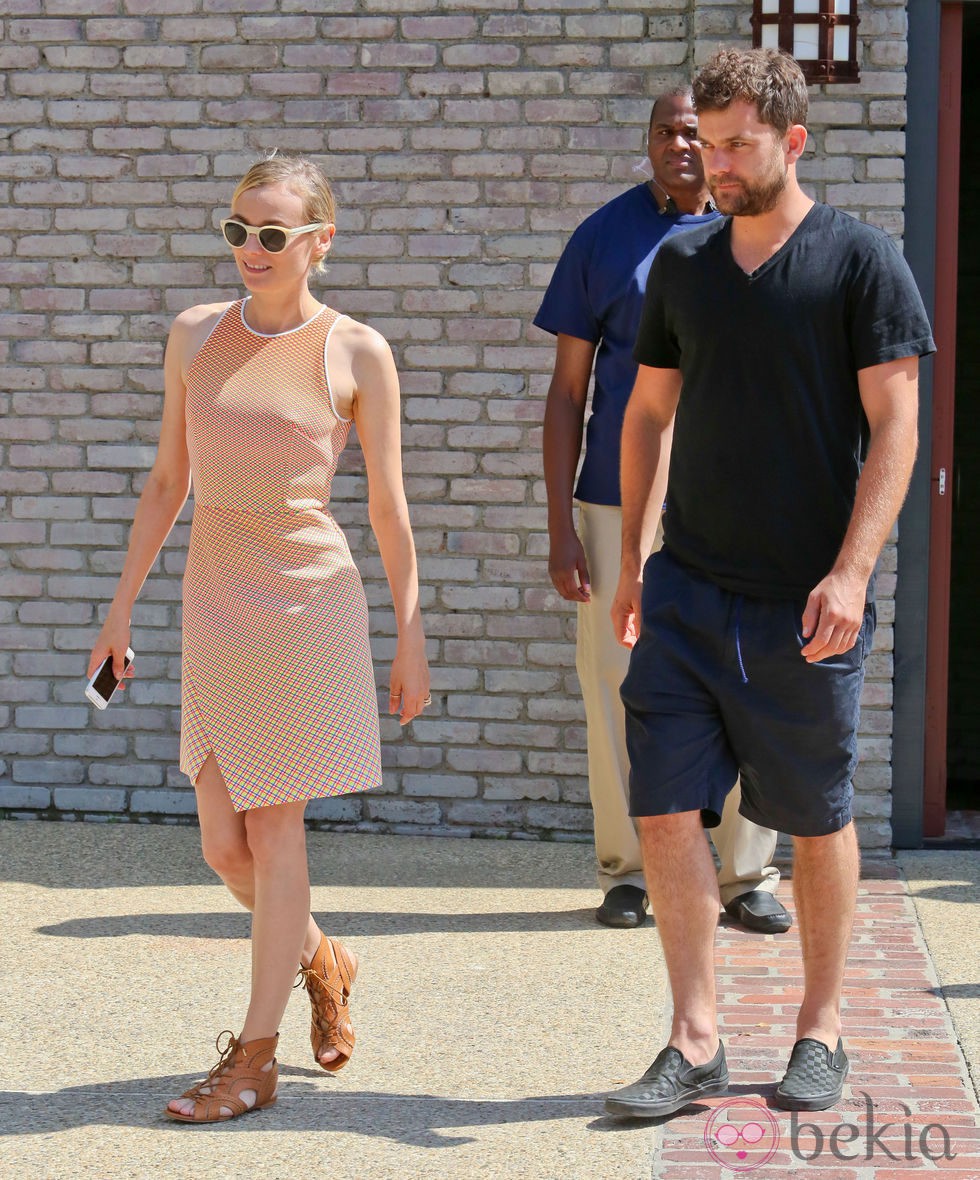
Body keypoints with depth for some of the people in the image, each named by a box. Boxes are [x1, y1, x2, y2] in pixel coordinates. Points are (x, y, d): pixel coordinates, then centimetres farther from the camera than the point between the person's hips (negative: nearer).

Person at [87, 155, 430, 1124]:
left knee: (274, 833, 0)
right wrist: (122, 604, 13)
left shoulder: (356, 354, -4)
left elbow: (389, 509, 0)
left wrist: (411, 640, 2)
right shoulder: (195, 335, 6)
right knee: (223, 845, 6)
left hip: (308, 603, -4)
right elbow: (167, 480, 13)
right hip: (213, 601, 4)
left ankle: (254, 1060, 10)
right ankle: (320, 962, 36)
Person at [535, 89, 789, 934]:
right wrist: (560, 529, -1)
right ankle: (626, 872, 15)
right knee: (618, 690, 3)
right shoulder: (604, 239, 3)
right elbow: (567, 394, 5)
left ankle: (750, 878, 12)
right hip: (619, 504, 0)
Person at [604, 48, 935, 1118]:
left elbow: (895, 428, -8)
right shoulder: (682, 264, 9)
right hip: (688, 587, 4)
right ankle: (695, 1042, 3)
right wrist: (630, 559, 16)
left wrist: (851, 571, -17)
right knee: (664, 807, -4)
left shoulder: (862, 263, -5)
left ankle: (820, 1031, 22)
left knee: (816, 819, 7)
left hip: (804, 602, -4)